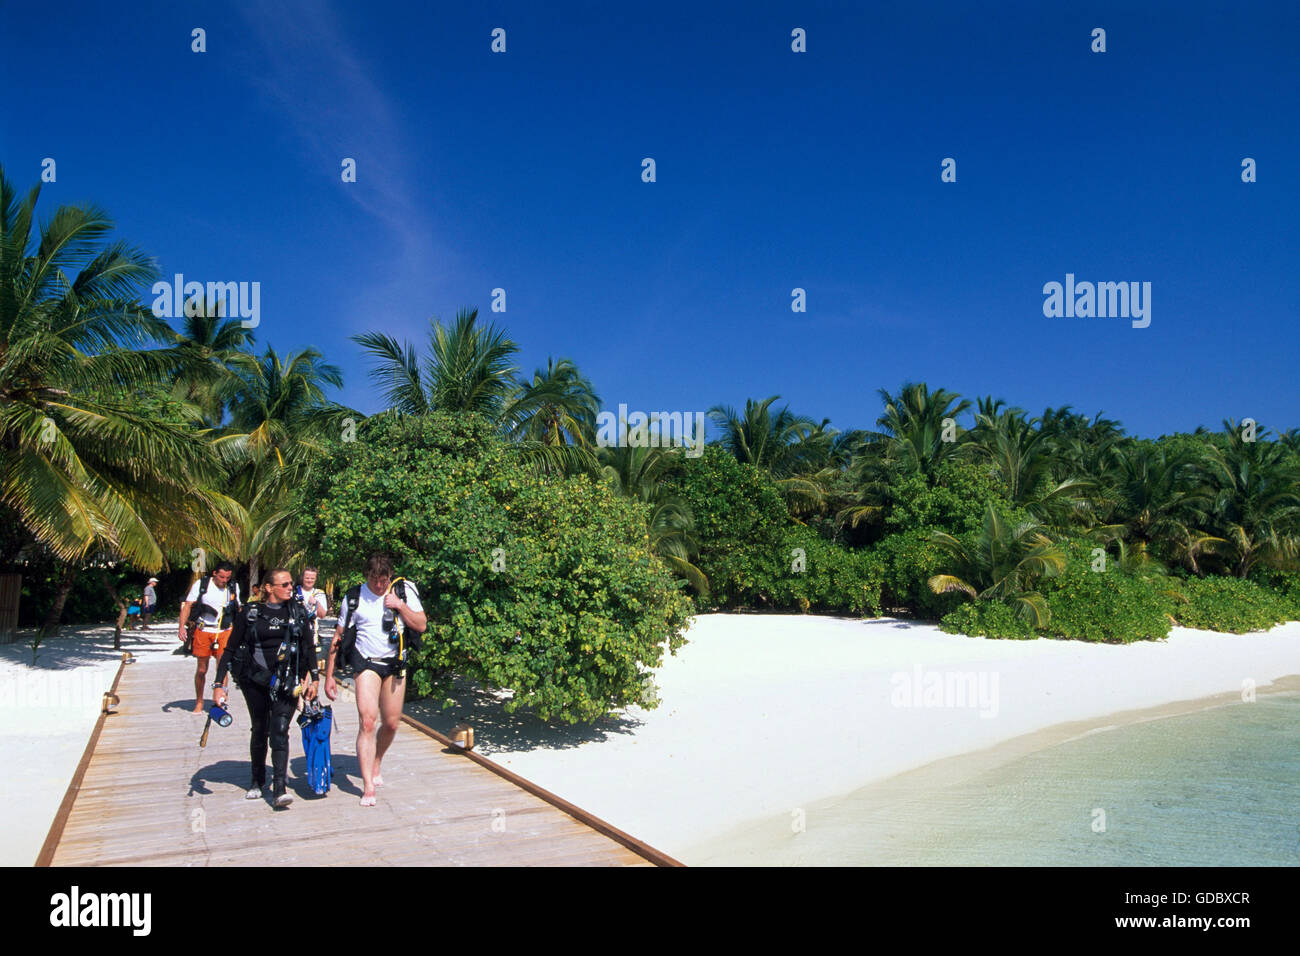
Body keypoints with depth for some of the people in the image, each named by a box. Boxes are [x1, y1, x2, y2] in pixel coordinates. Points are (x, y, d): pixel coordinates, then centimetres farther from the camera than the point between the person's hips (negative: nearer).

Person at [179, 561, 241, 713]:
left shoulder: (233, 587, 5)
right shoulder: (201, 584, -3)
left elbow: (238, 609, 16)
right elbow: (187, 605, -3)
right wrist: (182, 626, -15)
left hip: (224, 632, 1)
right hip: (203, 631, -1)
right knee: (201, 670, 8)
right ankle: (199, 702, 26)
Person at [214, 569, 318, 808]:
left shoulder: (297, 612, 5)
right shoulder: (250, 613, 0)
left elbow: (309, 648, 11)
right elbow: (230, 649, 1)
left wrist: (313, 679, 6)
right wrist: (219, 684, -4)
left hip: (287, 681, 0)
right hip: (255, 680, 0)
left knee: (279, 730, -11)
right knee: (260, 730, 11)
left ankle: (279, 789, -15)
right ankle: (258, 781, 31)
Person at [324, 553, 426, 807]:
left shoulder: (404, 591, 0)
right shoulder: (354, 598, -3)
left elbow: (421, 625, -1)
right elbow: (338, 637, 3)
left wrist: (400, 606, -15)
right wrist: (329, 676, 2)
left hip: (395, 664, 2)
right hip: (367, 663, -2)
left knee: (391, 724, 9)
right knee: (367, 722, -14)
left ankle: (375, 766, 36)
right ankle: (368, 786, -12)